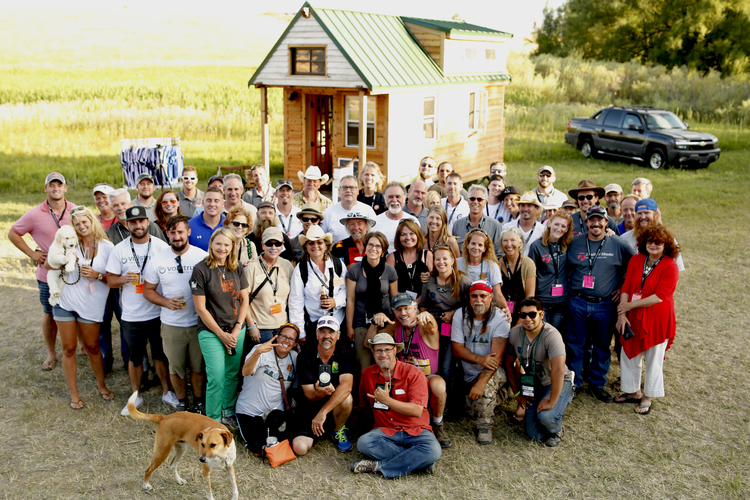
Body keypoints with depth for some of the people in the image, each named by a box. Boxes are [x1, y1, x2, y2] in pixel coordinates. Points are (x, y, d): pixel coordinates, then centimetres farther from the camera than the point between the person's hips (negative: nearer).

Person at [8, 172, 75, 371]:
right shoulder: (35, 215, -8)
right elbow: (13, 233, 4)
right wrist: (32, 253, -3)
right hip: (48, 274, -1)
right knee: (49, 314, 11)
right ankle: (51, 354, 26)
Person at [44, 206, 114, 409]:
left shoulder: (107, 247, -4)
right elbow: (47, 264, 2)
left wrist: (97, 275, -19)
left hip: (90, 306, -1)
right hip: (65, 302, 2)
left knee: (92, 347, 11)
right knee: (69, 348, 7)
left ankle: (101, 385, 31)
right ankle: (74, 394, 19)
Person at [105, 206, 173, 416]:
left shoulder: (161, 246, -3)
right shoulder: (119, 249, -1)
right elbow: (110, 280, 2)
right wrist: (124, 279, -20)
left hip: (158, 313, -1)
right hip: (131, 316, 1)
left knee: (160, 355, 12)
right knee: (134, 357, 13)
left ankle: (166, 391, 28)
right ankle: (136, 395, 29)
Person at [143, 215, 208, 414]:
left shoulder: (202, 257, -6)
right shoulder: (158, 260, 0)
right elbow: (148, 290, 7)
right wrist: (166, 302, -11)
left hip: (198, 322, -1)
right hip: (171, 324, 2)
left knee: (198, 366, 11)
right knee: (176, 367, 14)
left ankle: (199, 401, 32)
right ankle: (182, 402, 35)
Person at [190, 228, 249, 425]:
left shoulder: (236, 269, 5)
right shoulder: (201, 269, -9)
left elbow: (244, 299, 10)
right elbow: (200, 308, -9)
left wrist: (238, 328, -2)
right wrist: (221, 334, -9)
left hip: (237, 330, 5)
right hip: (211, 332, -4)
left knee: (233, 374, 11)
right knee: (216, 378, -7)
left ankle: (228, 412, 31)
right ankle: (213, 421, 11)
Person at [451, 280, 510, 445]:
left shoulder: (500, 319, -17)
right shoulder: (460, 315, -6)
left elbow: (496, 357, -23)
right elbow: (457, 349, -6)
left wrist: (481, 383, -34)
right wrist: (480, 359, -25)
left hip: (494, 371, -4)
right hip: (469, 374, 4)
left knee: (487, 382, -34)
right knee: (474, 411, -3)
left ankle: (485, 427, -13)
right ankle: (496, 397, 30)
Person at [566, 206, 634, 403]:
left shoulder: (618, 245, -2)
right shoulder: (575, 243, 3)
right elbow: (565, 268, 16)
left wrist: (624, 287, 3)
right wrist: (570, 285, 6)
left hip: (605, 305, -1)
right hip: (577, 303, 1)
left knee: (602, 347, 10)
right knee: (575, 344, 7)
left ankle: (597, 383, 26)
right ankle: (573, 382, 21)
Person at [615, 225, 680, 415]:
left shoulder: (670, 266, -12)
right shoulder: (636, 260, 2)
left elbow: (660, 296, -18)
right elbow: (626, 288, 0)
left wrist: (629, 305, -16)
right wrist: (621, 314, -10)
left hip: (657, 319, -5)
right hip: (633, 318, 5)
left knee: (654, 358, 7)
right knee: (629, 354, 13)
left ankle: (647, 397, 24)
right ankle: (634, 392, 32)